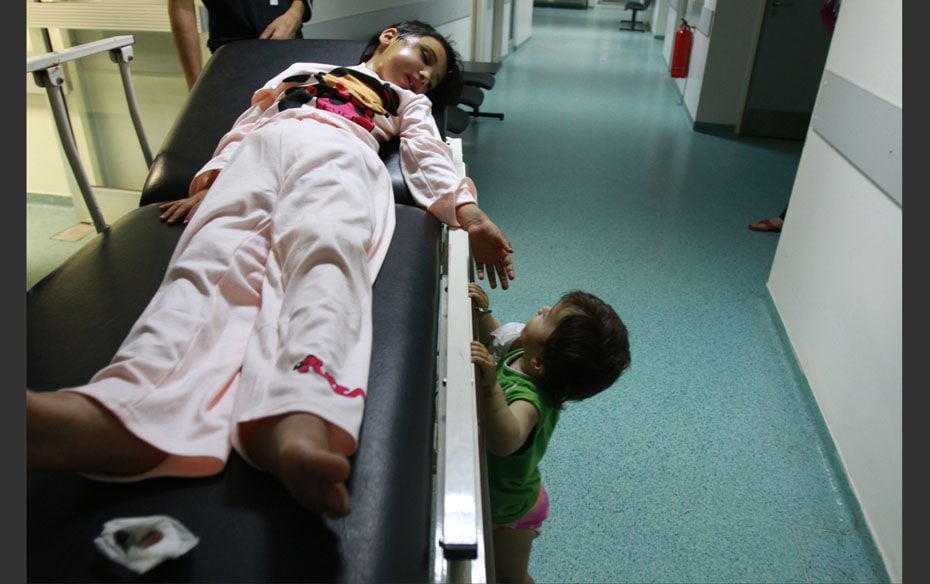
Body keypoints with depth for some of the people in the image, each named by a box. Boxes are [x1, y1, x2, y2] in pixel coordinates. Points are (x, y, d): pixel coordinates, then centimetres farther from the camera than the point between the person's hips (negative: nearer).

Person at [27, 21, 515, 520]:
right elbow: (243, 129, 30)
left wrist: (469, 212, -1)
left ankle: (299, 425, -65)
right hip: (261, 149, 2)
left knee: (326, 251, -37)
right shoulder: (300, 71, 40)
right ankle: (125, 410, -56)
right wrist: (207, 185, 10)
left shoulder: (410, 102, 39)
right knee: (214, 258, -30)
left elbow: (431, 160, 20)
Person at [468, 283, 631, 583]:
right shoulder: (520, 353, -20)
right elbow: (496, 339, 1)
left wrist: (490, 387, -75)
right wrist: (482, 313, -18)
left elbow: (505, 442, -63)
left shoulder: (529, 398, -44)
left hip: (506, 508, -7)